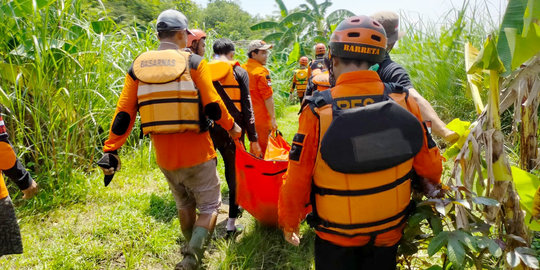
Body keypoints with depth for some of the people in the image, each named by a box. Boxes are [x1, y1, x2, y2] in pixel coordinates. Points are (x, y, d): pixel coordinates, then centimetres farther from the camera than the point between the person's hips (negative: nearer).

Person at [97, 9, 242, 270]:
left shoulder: (138, 67, 3)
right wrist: (232, 127, 8)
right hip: (197, 153, -4)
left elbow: (123, 115, -1)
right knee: (209, 206, 12)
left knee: (184, 204, 26)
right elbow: (213, 106, -10)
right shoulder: (193, 63, -8)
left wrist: (110, 151, 3)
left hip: (164, 156, 5)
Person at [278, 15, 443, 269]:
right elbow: (431, 168, -6)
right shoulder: (403, 102, -16)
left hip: (334, 240, -1)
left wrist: (289, 222, 4)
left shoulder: (317, 111, -22)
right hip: (388, 236, 2)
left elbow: (297, 180, -15)